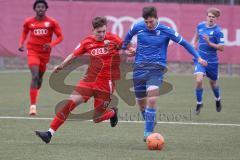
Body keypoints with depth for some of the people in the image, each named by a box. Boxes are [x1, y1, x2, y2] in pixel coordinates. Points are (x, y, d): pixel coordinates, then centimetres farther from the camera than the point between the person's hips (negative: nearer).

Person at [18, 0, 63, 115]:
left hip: (45, 52, 2)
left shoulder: (51, 22, -5)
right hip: (32, 51, -2)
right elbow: (24, 33, 18)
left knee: (40, 77, 18)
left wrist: (51, 44, -18)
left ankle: (34, 100, 45)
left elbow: (60, 36, -1)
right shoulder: (28, 22, -1)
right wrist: (21, 44, 0)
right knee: (35, 76, -20)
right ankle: (33, 106, -22)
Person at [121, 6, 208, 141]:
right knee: (141, 102, 6)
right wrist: (124, 48, 35)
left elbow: (184, 43, 6)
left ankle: (148, 133, -20)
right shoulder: (138, 27, 1)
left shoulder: (166, 31, -5)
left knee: (152, 99, -22)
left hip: (157, 68, -3)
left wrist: (198, 57, 6)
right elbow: (129, 36, 25)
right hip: (140, 67, 3)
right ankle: (150, 124, 34)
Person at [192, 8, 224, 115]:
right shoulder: (200, 26, -1)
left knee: (213, 82, 17)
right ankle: (199, 103, 0)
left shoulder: (218, 31, -13)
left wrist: (209, 43, -26)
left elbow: (221, 48, -15)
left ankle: (218, 100, 47)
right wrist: (194, 45, 10)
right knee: (199, 80, -18)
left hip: (212, 61, -2)